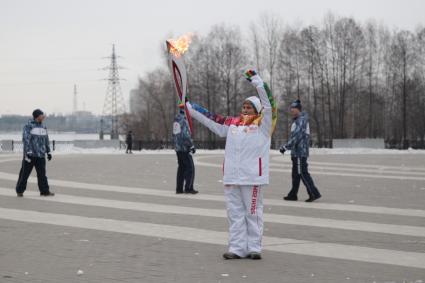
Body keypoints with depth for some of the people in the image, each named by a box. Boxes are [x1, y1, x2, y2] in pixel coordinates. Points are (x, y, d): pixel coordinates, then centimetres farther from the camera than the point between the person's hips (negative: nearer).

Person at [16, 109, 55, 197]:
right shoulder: (29, 126, -8)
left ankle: (45, 191, 1)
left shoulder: (43, 127, 13)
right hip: (30, 154, -5)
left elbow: (46, 140, 19)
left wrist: (48, 152, 15)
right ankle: (19, 190, 12)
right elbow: (26, 139, -15)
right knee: (25, 172, 2)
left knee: (42, 173, 0)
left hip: (40, 155, 5)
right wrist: (28, 152, -23)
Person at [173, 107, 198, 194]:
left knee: (181, 167, 14)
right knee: (190, 167, -3)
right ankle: (188, 188, -5)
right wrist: (192, 146, -13)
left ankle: (179, 188, 15)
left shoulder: (176, 119, 12)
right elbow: (186, 135, -20)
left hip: (178, 148, 9)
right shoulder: (183, 120, -16)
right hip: (185, 148, -9)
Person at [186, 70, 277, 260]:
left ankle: (254, 248, 10)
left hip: (252, 176, -5)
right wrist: (189, 107, 11)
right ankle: (237, 248, 11)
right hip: (232, 175, 5)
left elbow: (269, 104, -14)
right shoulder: (232, 123, 13)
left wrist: (256, 81, -18)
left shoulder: (263, 123, -1)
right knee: (235, 212, 7)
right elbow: (210, 119, 14)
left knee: (253, 212, 3)